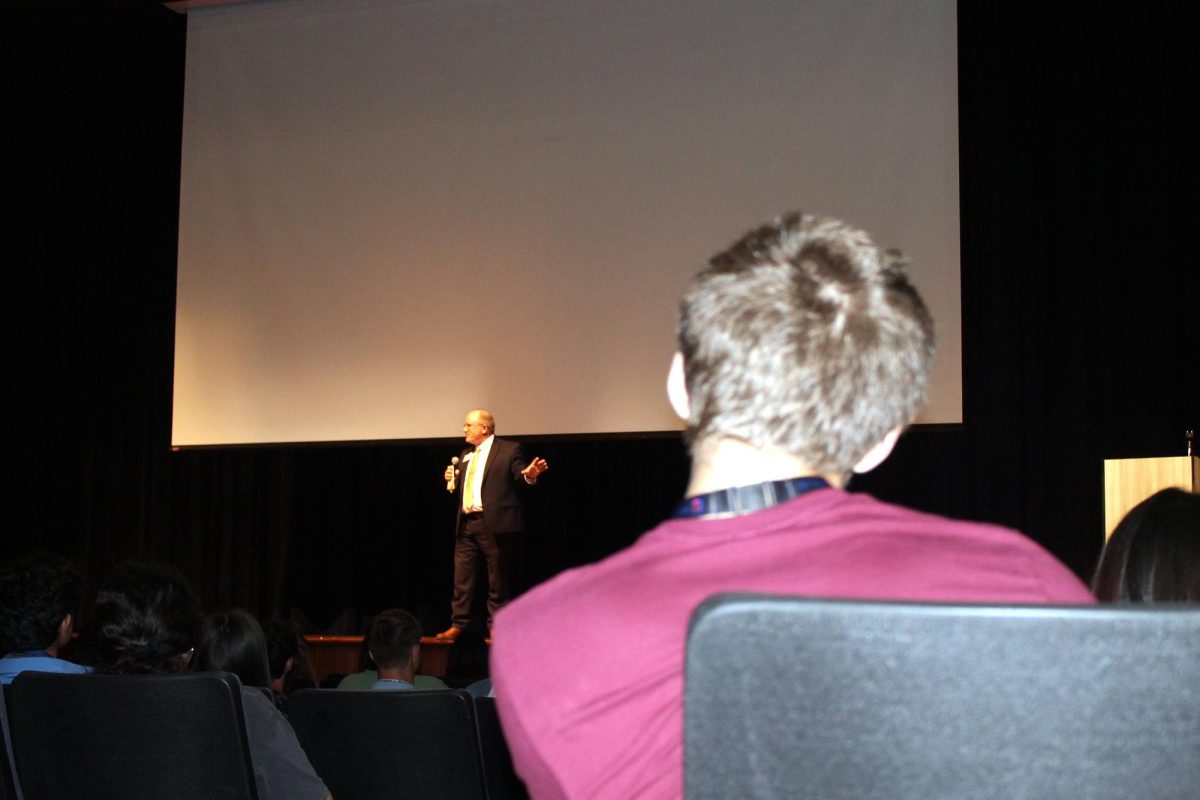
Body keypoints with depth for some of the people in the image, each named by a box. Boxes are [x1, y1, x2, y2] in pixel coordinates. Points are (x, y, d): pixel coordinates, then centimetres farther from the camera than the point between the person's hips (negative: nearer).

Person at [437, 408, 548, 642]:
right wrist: (451, 481, 4)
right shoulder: (465, 455, 21)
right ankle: (458, 625, 11)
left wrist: (529, 475, -32)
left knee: (497, 581, 0)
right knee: (462, 578, 6)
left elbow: (520, 478, -10)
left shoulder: (509, 449, 0)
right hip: (466, 524, 6)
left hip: (493, 524, -6)